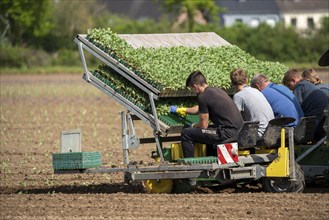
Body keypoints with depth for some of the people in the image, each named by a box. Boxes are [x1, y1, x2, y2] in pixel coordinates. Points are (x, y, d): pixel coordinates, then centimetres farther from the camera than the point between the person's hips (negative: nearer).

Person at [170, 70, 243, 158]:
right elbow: (200, 109, 38)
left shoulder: (203, 97, -10)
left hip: (228, 133, -9)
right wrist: (180, 110, 52)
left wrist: (193, 126, 17)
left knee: (186, 134, -4)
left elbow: (203, 125, -6)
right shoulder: (216, 91, 19)